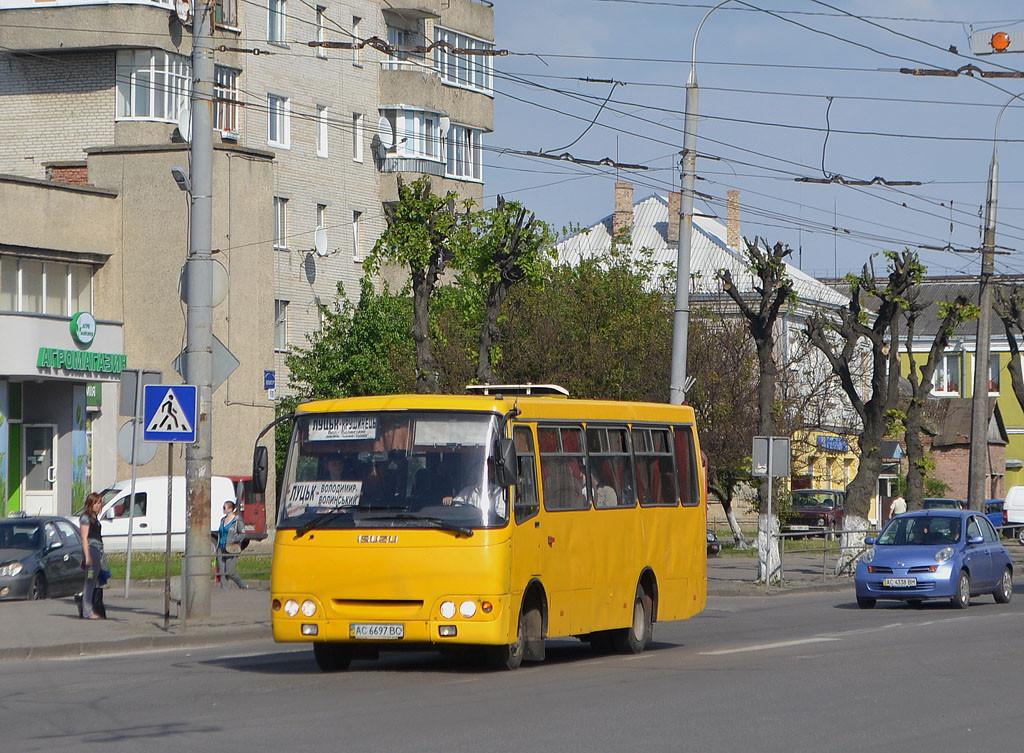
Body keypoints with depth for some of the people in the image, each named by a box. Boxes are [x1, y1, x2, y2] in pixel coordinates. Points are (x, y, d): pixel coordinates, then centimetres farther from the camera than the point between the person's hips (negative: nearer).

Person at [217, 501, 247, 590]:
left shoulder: (237, 521, -7)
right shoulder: (223, 520, 15)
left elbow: (242, 534, -10)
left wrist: (233, 540, -20)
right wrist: (217, 547, 20)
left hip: (231, 549, -7)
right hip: (221, 548, 7)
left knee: (230, 572, -7)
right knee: (222, 572, -1)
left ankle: (243, 586, 15)